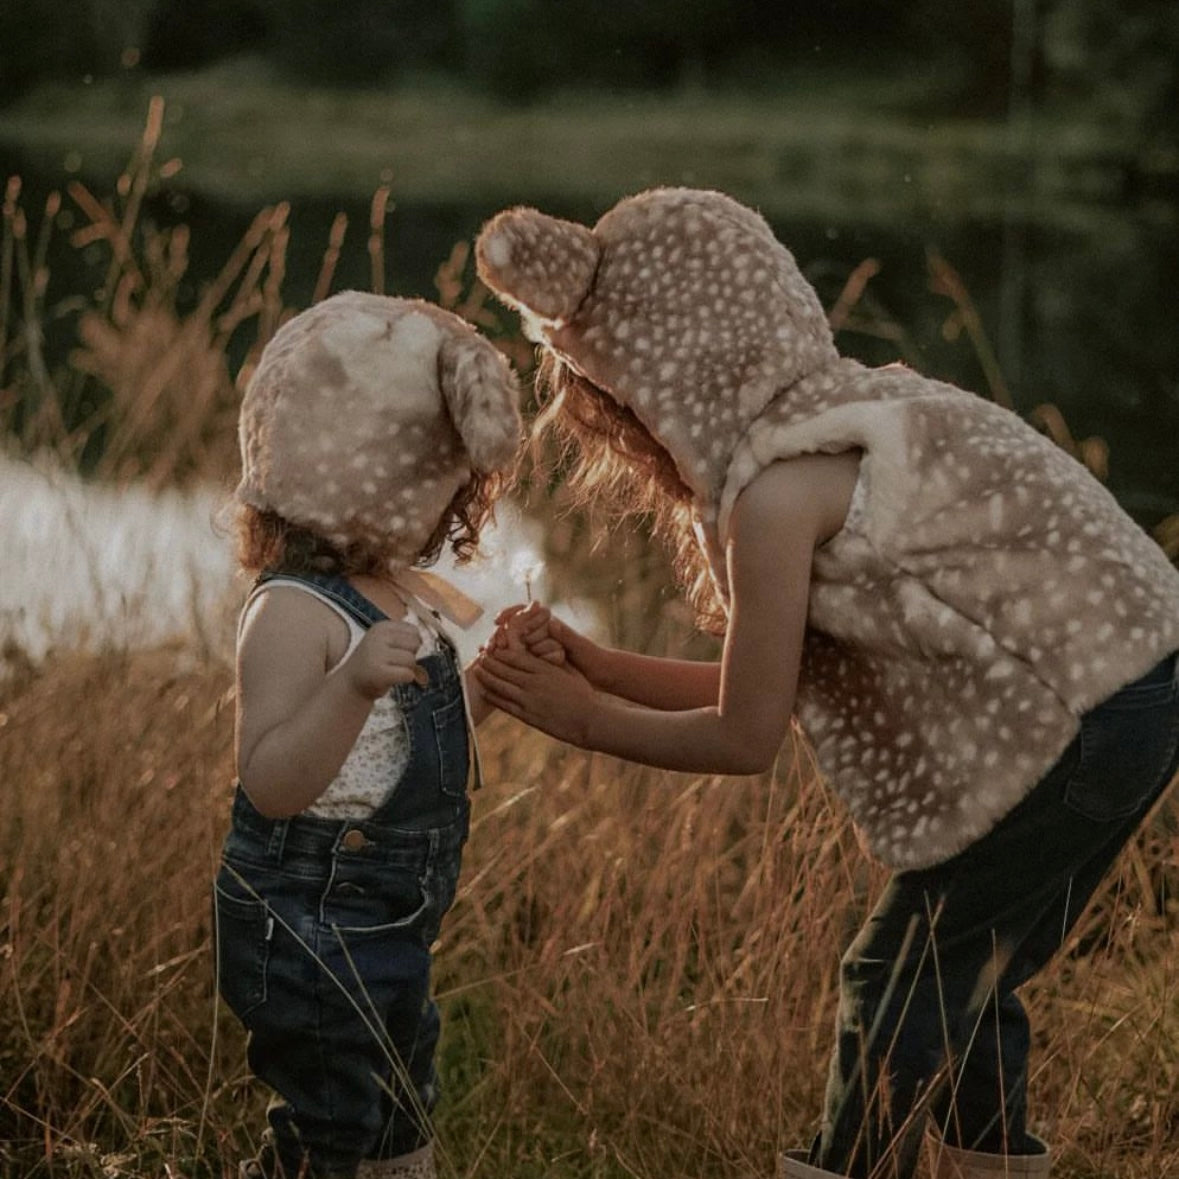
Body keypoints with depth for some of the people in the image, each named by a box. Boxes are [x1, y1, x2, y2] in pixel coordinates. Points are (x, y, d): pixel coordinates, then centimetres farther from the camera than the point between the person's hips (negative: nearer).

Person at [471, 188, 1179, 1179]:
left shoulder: (777, 489, -18)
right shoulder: (833, 417, 10)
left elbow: (745, 740, -10)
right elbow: (774, 689, 13)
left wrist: (586, 721, 4)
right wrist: (592, 663, 9)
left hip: (1090, 719, -9)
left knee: (896, 989, 3)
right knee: (960, 985, 19)